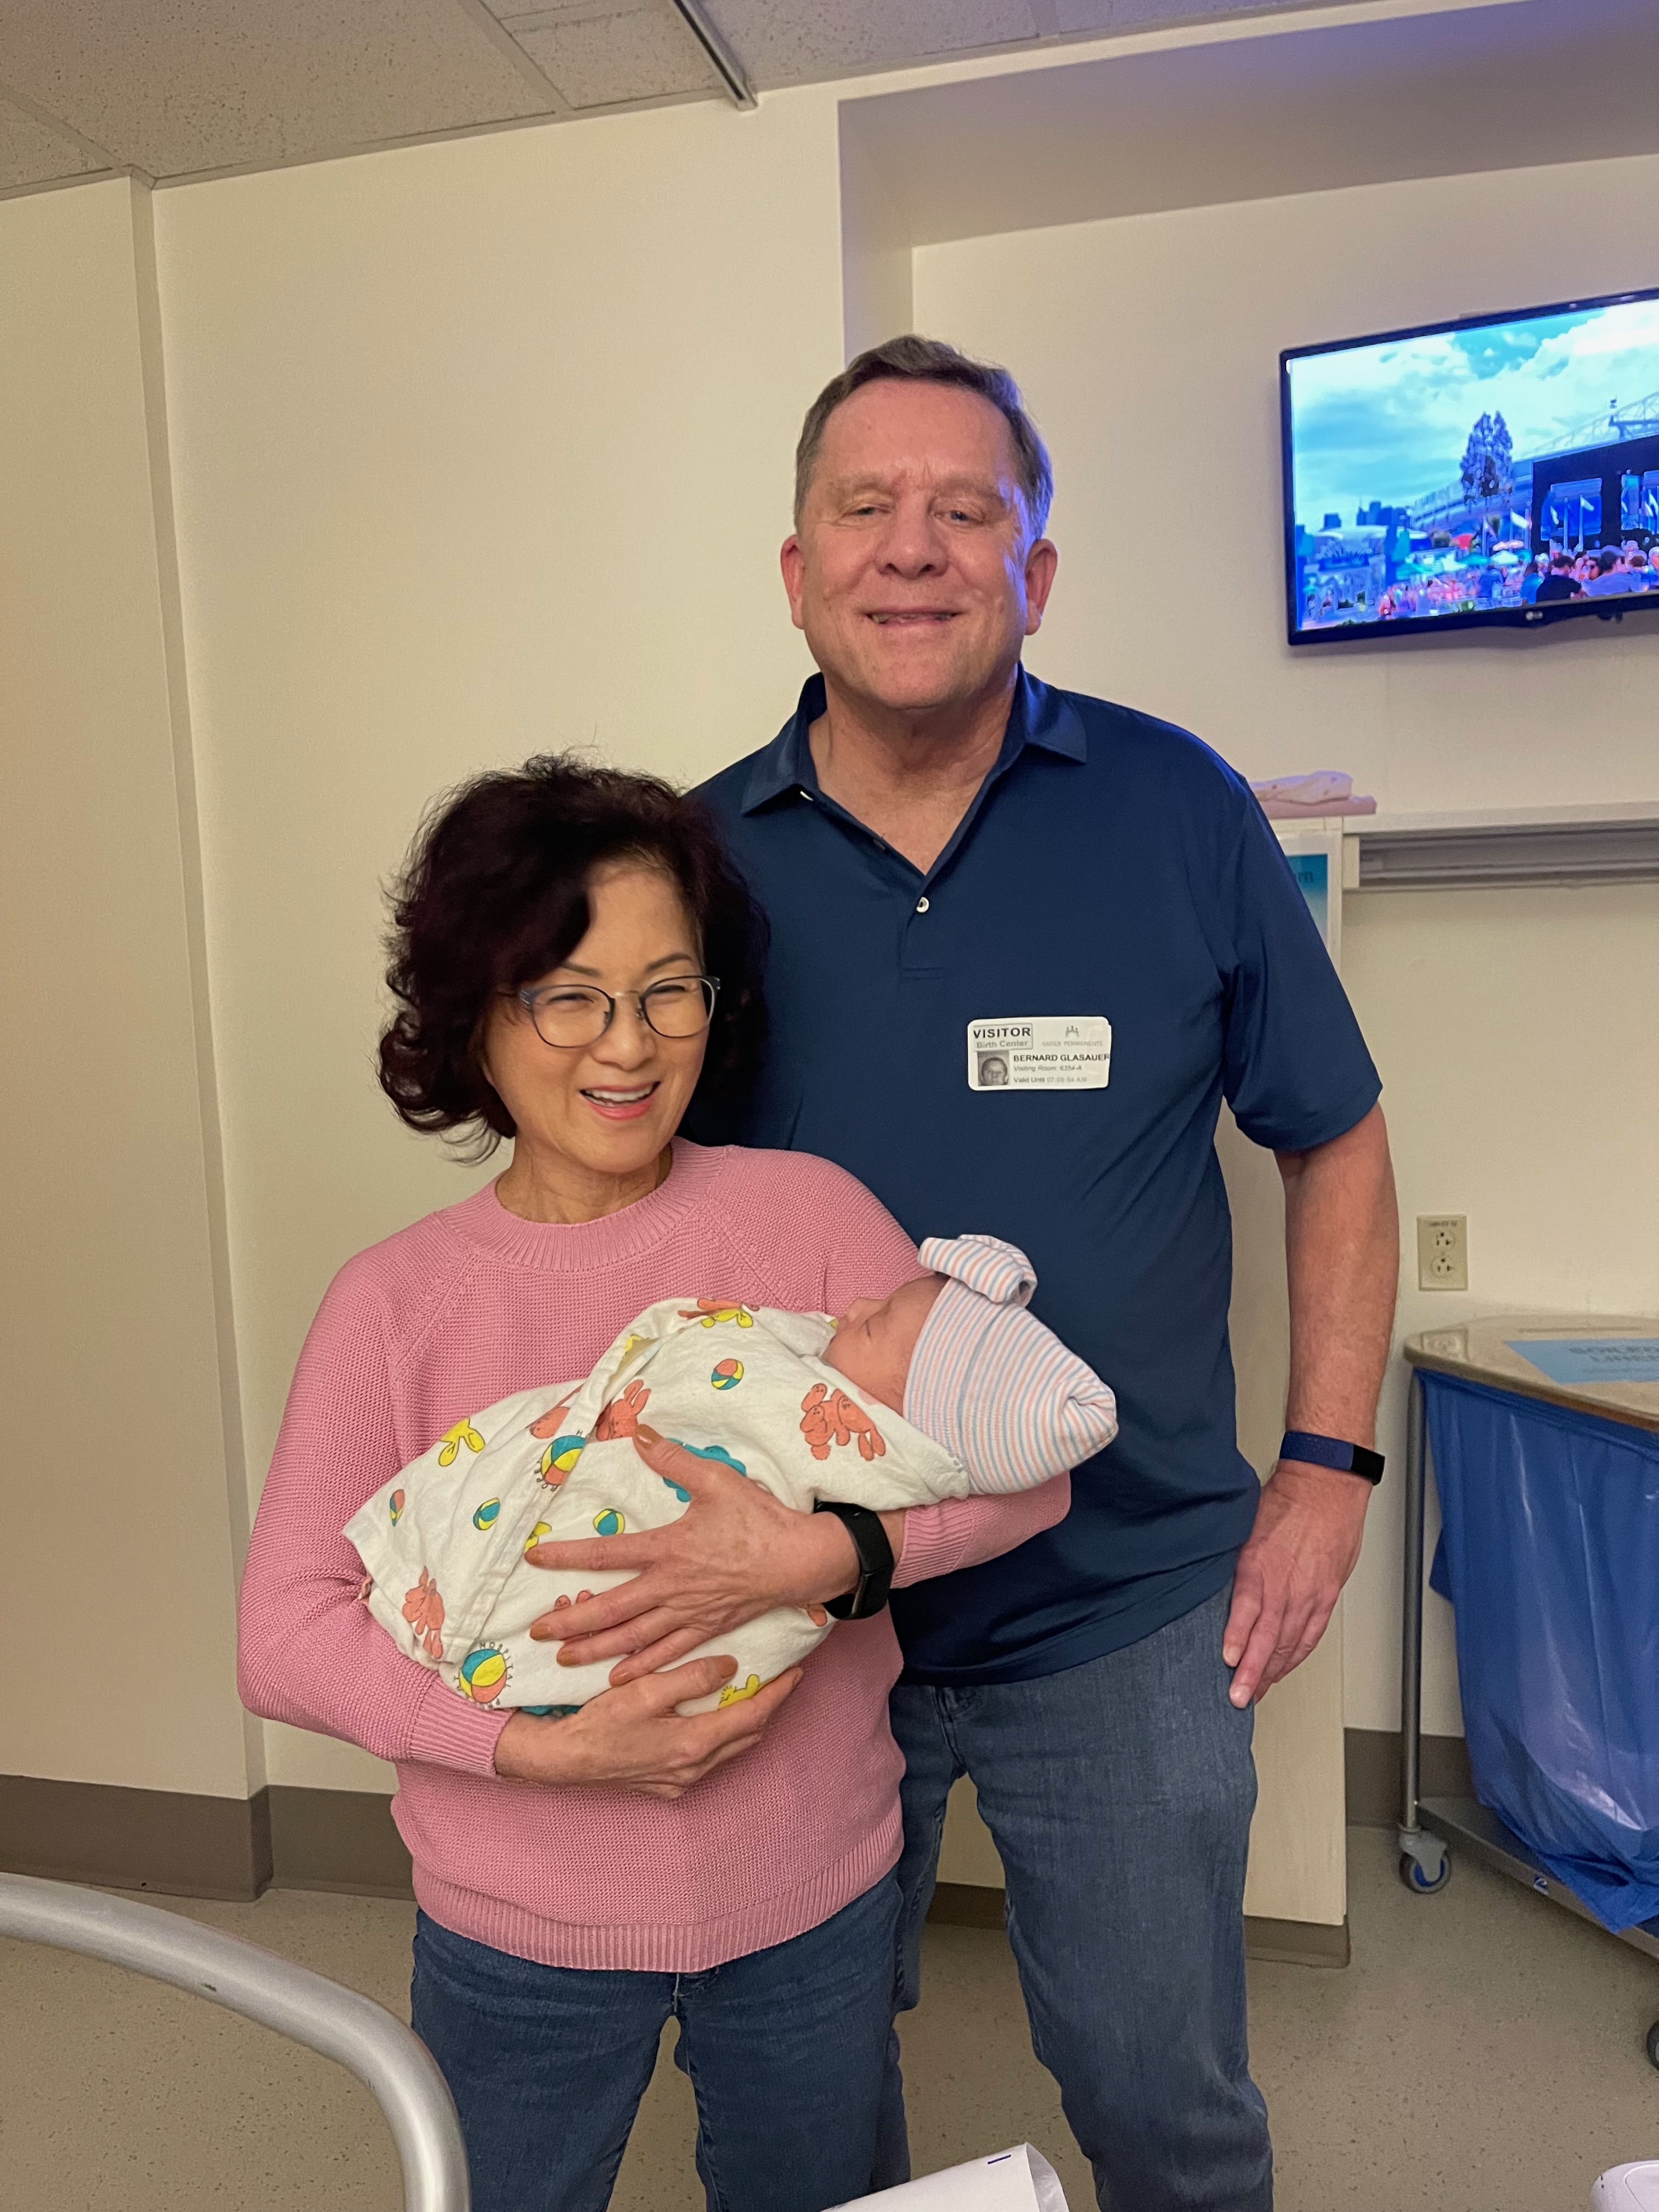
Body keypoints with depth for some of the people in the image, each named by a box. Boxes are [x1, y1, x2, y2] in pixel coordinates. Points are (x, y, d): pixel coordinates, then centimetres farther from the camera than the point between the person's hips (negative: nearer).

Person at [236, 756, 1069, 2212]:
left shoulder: (807, 1214, -11)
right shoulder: (395, 1303, -10)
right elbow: (284, 1632, -11)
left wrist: (825, 1556, -29)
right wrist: (545, 1748, -22)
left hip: (814, 1899, 1)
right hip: (520, 1925, 0)